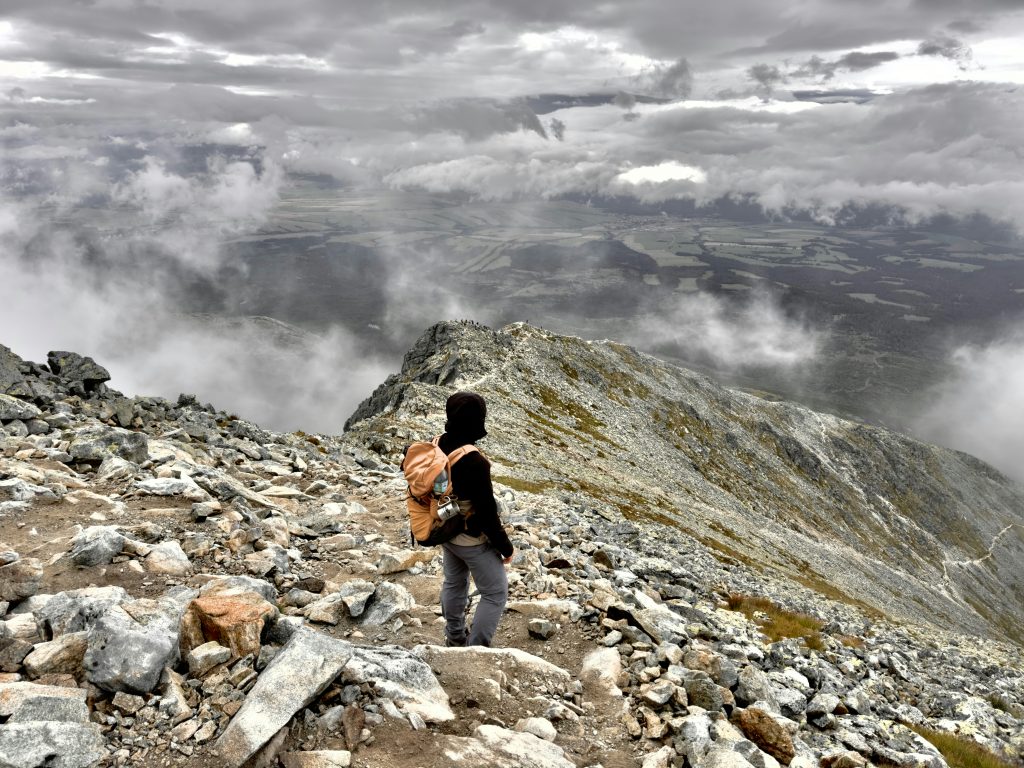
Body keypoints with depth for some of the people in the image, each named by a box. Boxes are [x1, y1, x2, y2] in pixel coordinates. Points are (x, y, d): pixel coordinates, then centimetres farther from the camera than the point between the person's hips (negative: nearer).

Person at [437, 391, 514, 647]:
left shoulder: (437, 446, -10)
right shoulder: (474, 462, -33)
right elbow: (487, 512, -25)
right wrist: (505, 546, -11)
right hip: (473, 540, -8)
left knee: (454, 583, 27)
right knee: (495, 594, 10)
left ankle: (454, 638, 45)